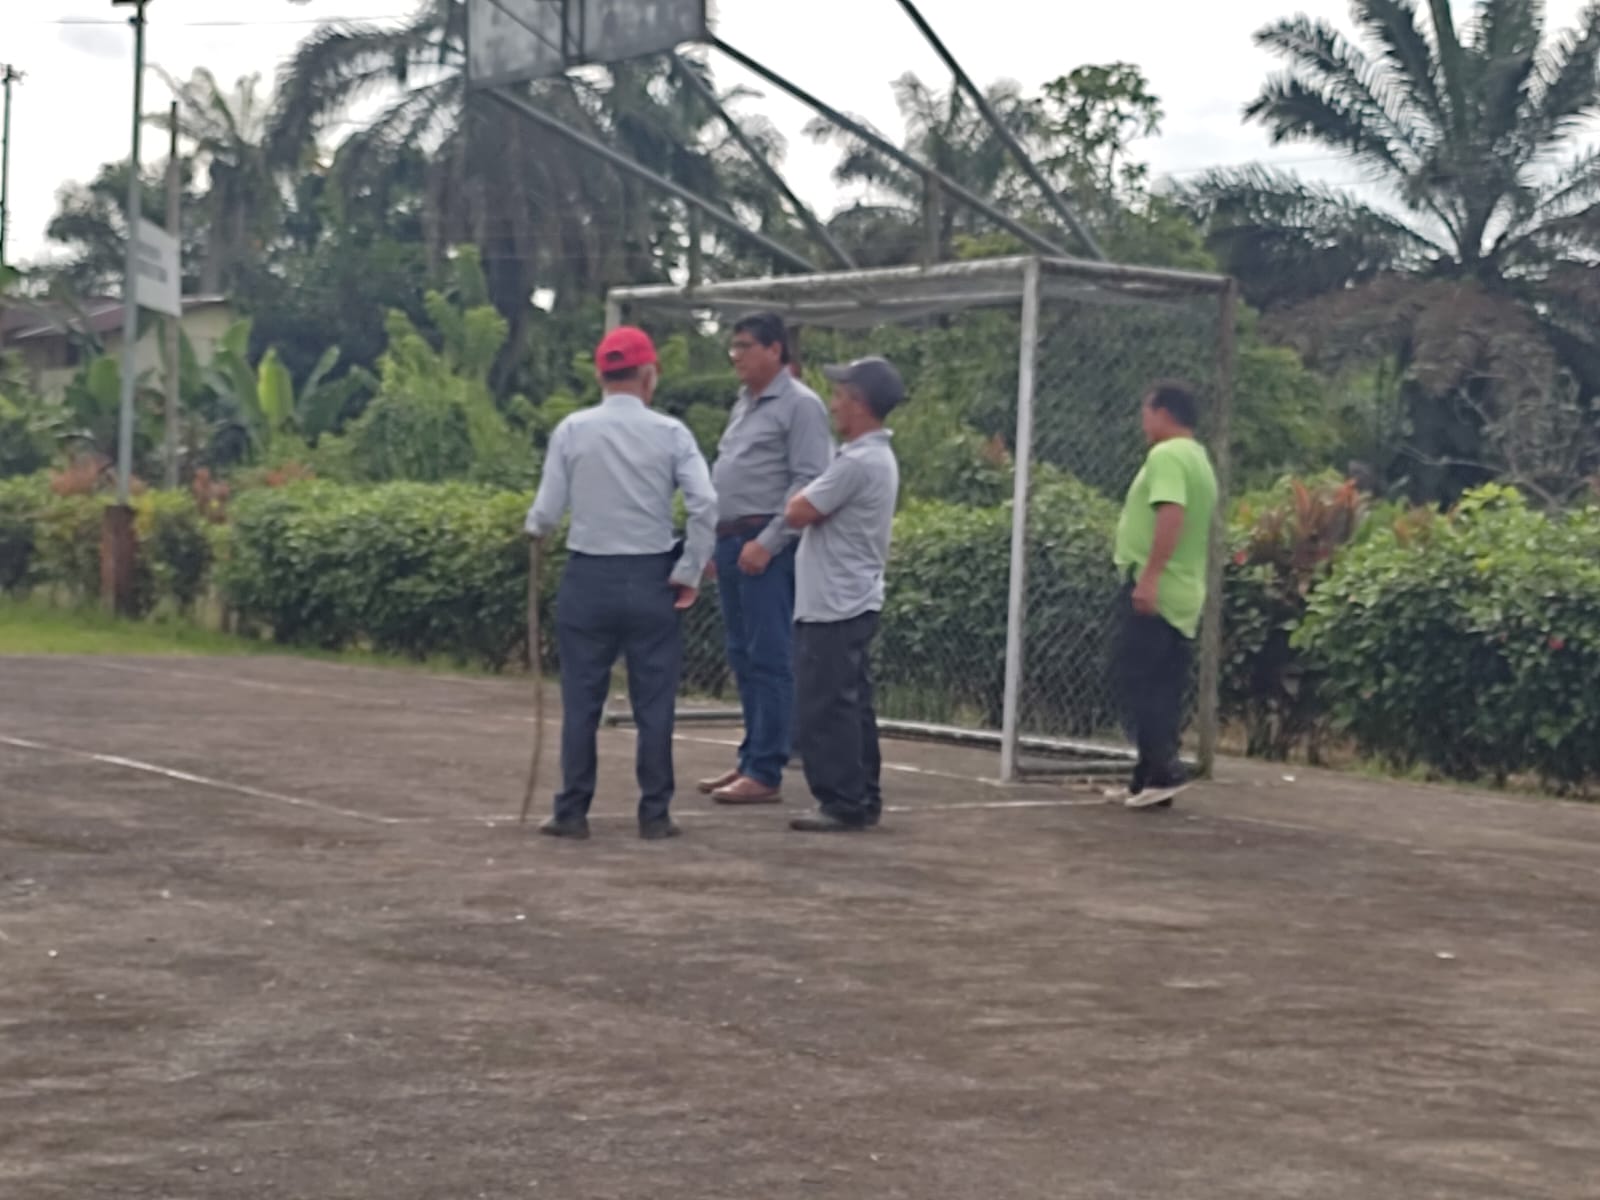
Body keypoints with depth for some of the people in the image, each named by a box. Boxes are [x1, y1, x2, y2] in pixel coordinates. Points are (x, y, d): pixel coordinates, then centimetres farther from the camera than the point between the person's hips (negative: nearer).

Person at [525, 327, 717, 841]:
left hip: (589, 578, 1)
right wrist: (690, 573, -4)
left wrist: (534, 528, 19)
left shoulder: (572, 431, -3)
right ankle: (655, 814, 7)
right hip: (652, 580, 0)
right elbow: (705, 505, -13)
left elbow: (546, 513, -4)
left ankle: (572, 813, 10)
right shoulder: (670, 433, -4)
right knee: (653, 703, 6)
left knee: (581, 701, 8)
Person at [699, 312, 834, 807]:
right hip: (731, 542, 9)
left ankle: (765, 773, -7)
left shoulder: (800, 405, -8)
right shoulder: (744, 404, 19)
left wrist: (768, 542, -19)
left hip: (767, 547, -9)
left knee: (769, 659, -7)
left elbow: (808, 482, -16)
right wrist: (716, 540, 17)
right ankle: (749, 761, 18)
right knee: (743, 658, 12)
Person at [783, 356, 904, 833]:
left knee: (825, 708, -7)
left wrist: (803, 493, 0)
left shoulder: (857, 462, -19)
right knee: (851, 704, 12)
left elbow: (797, 514, -17)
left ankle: (843, 803, -5)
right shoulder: (878, 457, 14)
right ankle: (862, 798, 16)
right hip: (852, 603, 10)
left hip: (835, 606, -10)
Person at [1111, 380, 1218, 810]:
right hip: (1183, 595, 9)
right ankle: (1156, 775, 9)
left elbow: (1172, 514, -25)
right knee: (1164, 689, 9)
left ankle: (1161, 768, -16)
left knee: (1136, 678, -9)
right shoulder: (1199, 459, 20)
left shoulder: (1167, 455, -11)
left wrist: (1150, 576, -29)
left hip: (1153, 592, -9)